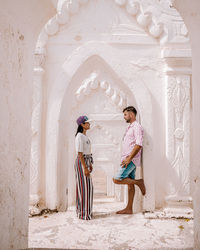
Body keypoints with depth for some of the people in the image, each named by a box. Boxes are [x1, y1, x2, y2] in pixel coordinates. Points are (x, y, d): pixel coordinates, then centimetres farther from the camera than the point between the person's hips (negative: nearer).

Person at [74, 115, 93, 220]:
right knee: (84, 186, -4)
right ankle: (83, 213, 5)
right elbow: (80, 153, -20)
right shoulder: (79, 136, -16)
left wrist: (90, 164, 19)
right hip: (81, 162, -10)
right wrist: (85, 168, -22)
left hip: (86, 161, 10)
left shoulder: (85, 136, 13)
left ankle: (82, 210, 26)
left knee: (85, 186, 15)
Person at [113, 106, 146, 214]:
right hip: (128, 160, 9)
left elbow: (139, 145, -22)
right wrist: (126, 159, 16)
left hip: (131, 160, -9)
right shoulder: (129, 128, 20)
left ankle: (139, 182, -2)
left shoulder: (137, 127, -11)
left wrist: (129, 159, -23)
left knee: (117, 179, -15)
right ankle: (129, 208, 14)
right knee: (130, 185, 10)